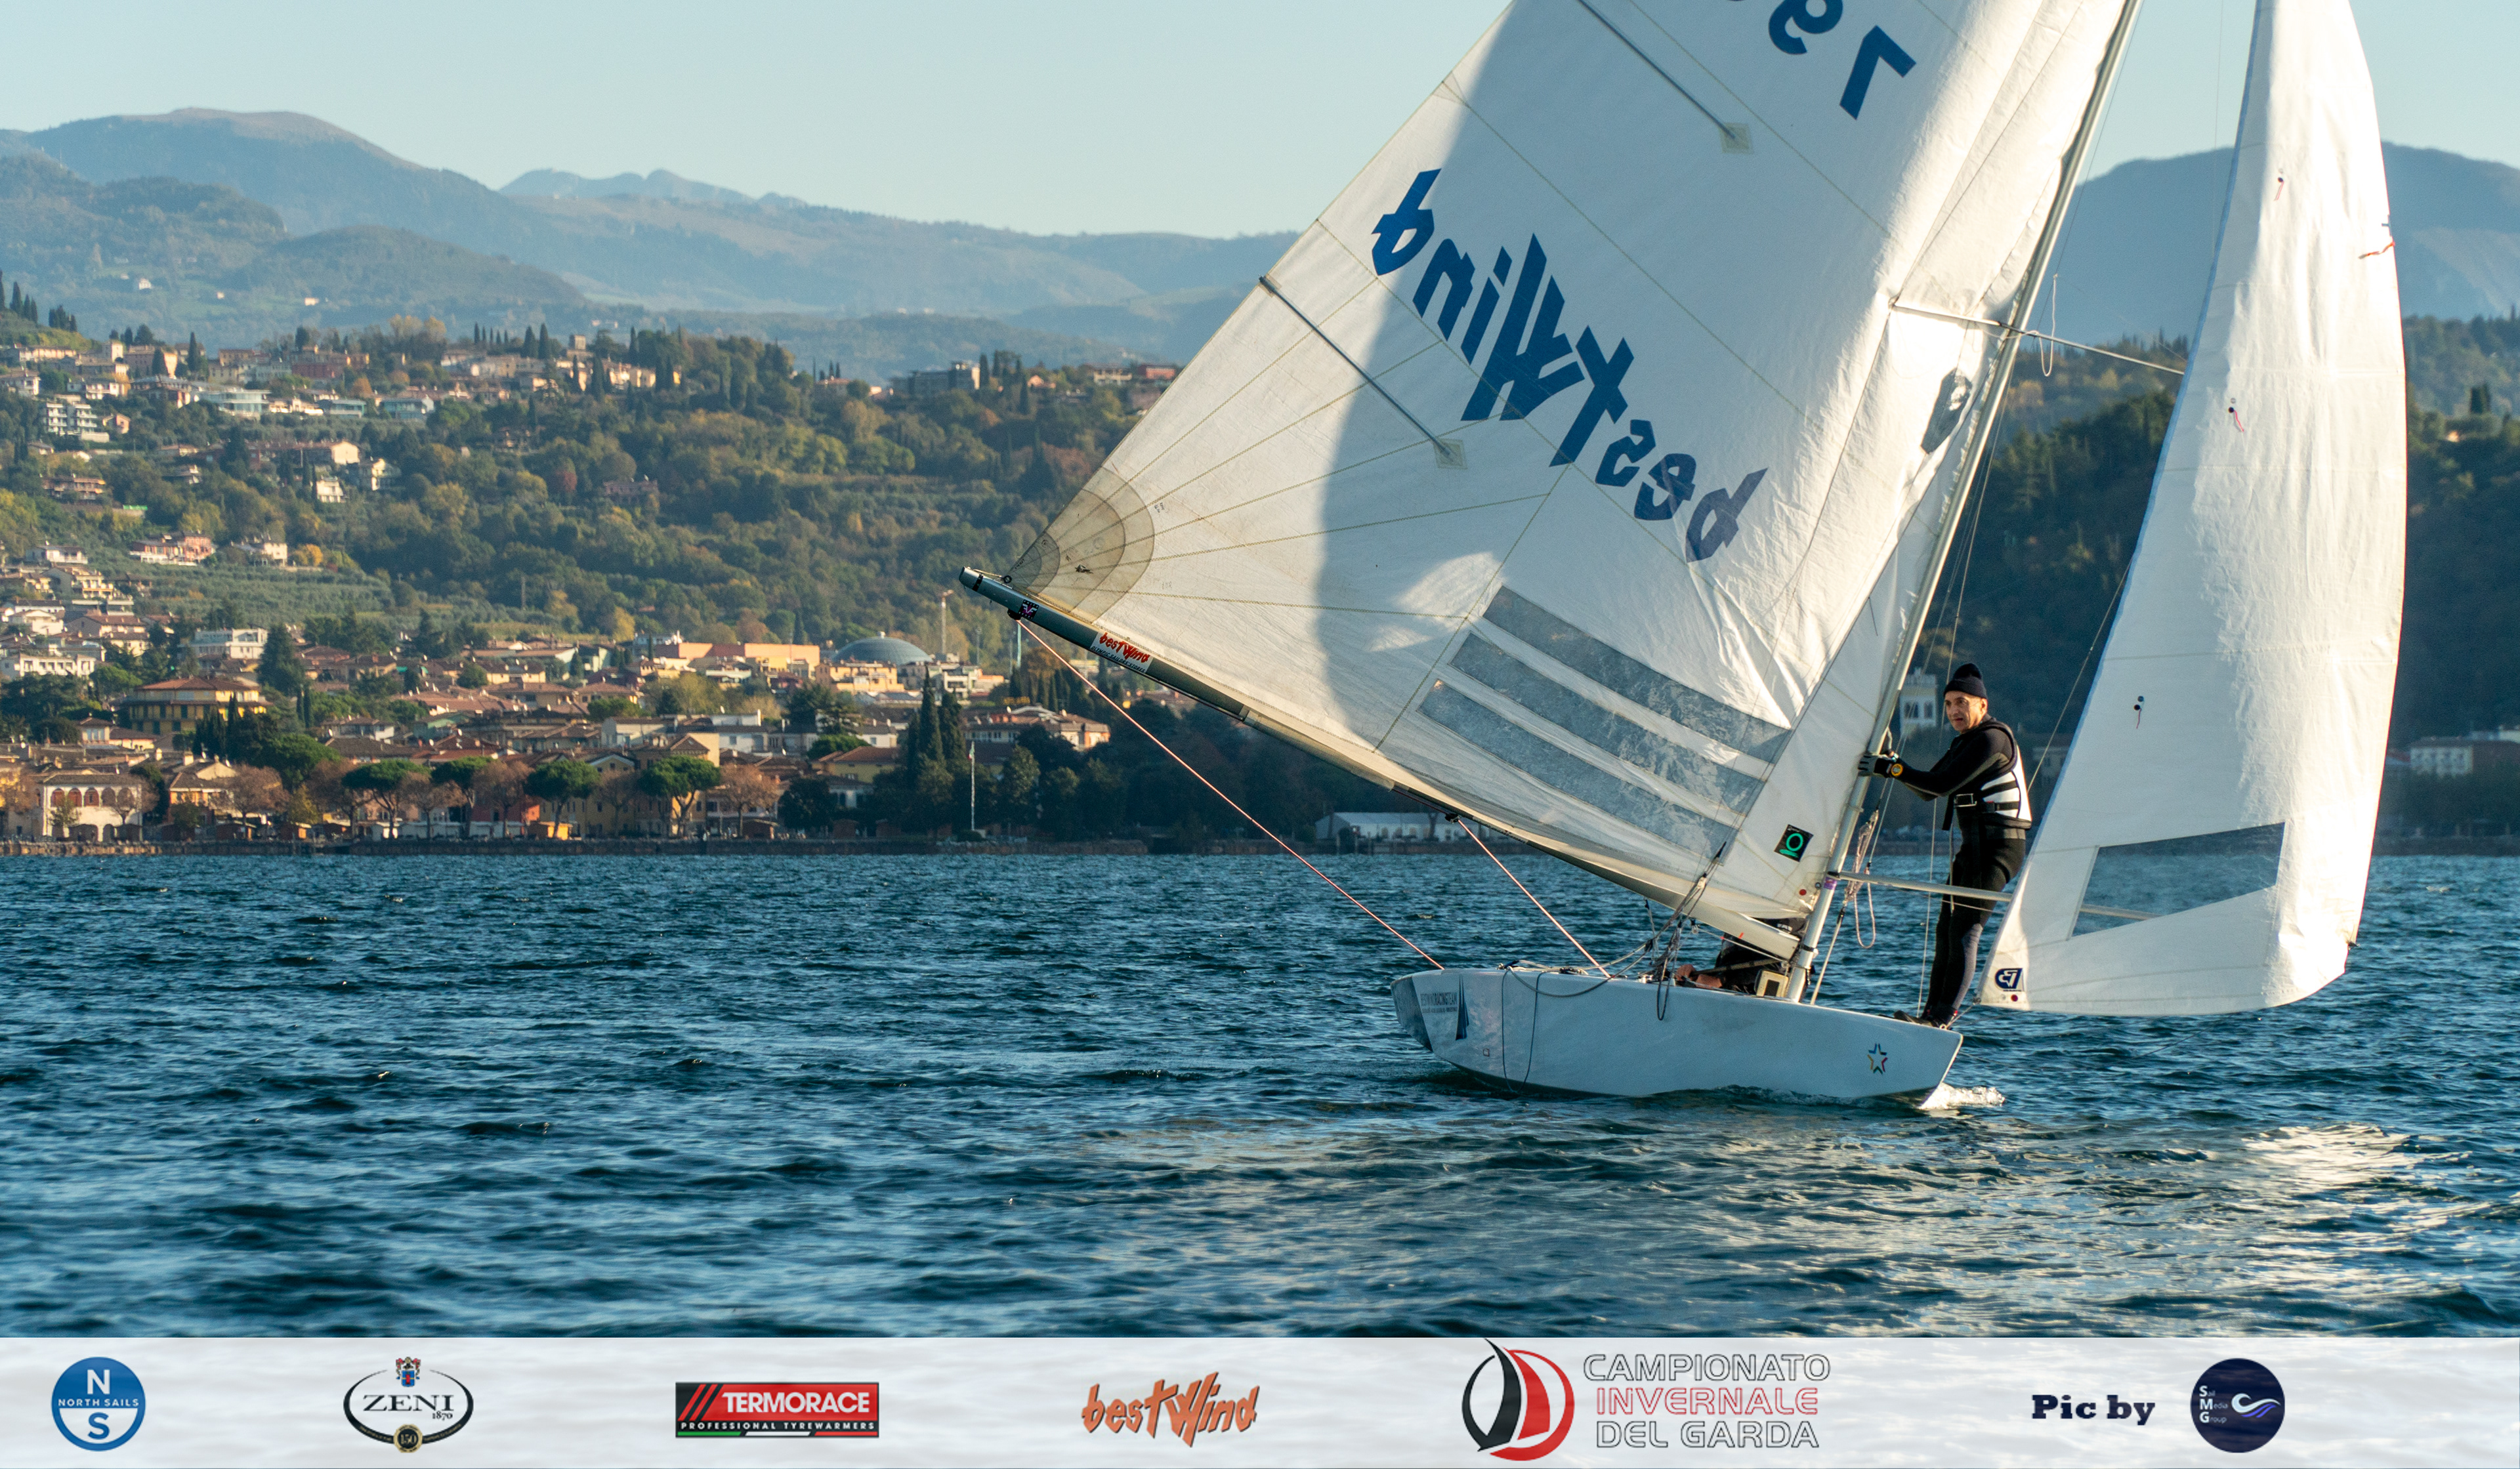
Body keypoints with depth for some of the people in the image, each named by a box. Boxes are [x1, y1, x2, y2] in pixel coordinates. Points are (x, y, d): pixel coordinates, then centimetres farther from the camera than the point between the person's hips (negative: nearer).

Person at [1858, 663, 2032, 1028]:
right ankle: (1933, 1014, 11)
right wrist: (1897, 766, 1)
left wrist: (1890, 769, -17)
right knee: (1946, 927, 8)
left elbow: (1943, 785, -20)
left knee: (1965, 930, -15)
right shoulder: (1965, 741, 18)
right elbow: (1930, 790, 17)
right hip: (1974, 846, 10)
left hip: (1999, 845, -10)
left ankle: (1942, 1018, -19)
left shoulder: (1993, 738, -14)